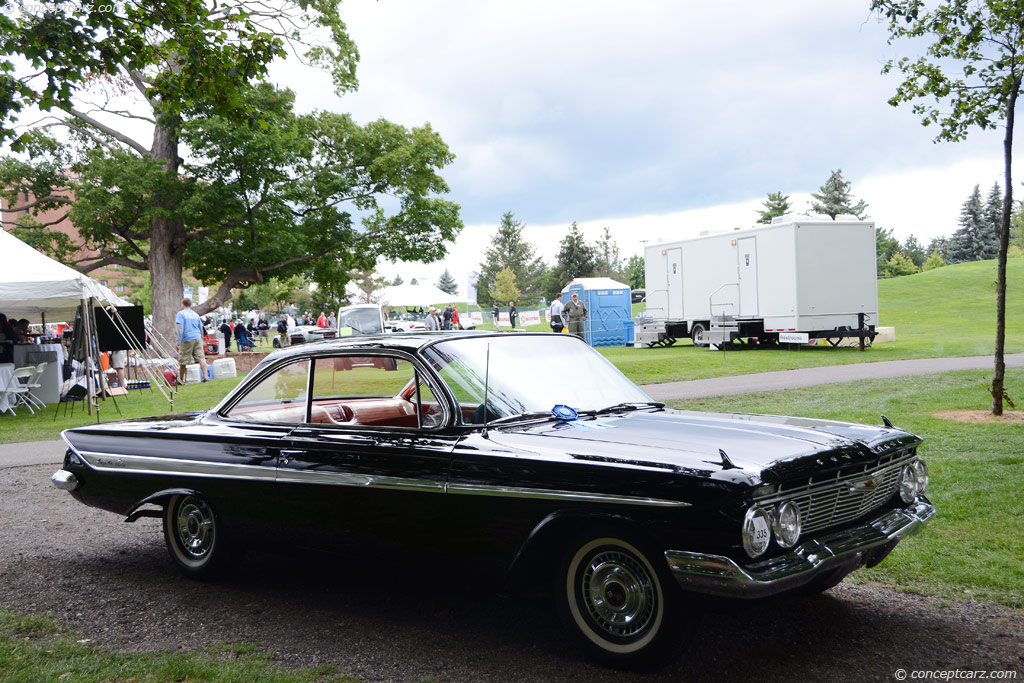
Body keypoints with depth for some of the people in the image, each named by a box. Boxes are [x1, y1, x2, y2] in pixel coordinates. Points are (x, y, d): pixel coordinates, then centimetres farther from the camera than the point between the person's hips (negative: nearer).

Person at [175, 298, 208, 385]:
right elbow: (201, 329, 22)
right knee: (201, 358, -1)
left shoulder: (181, 314, 1)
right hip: (197, 338, 4)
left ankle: (181, 380, 14)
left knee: (183, 361, 5)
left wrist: (179, 341, -9)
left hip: (187, 339, -4)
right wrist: (201, 340, 32)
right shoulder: (196, 314, 18)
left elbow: (180, 328, -9)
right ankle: (205, 377, -10)